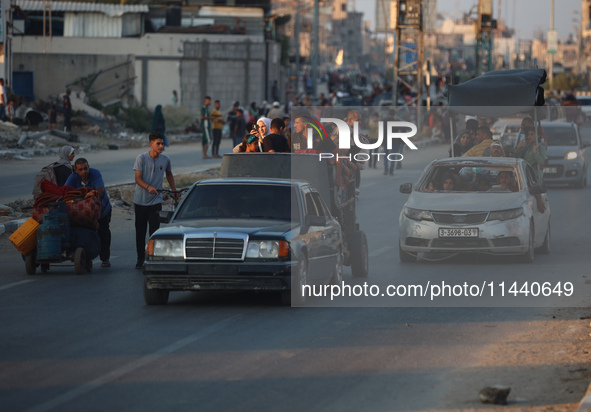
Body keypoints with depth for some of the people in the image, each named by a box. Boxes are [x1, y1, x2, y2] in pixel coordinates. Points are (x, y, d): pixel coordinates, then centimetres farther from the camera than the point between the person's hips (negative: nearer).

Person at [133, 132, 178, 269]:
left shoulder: (165, 160, 0)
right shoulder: (141, 158, -8)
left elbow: (169, 175, 20)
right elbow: (138, 179, -13)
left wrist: (174, 191, 17)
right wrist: (148, 187, -30)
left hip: (155, 201, 0)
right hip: (140, 200, 0)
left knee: (155, 231, -8)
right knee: (140, 232, 8)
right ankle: (140, 259, 19)